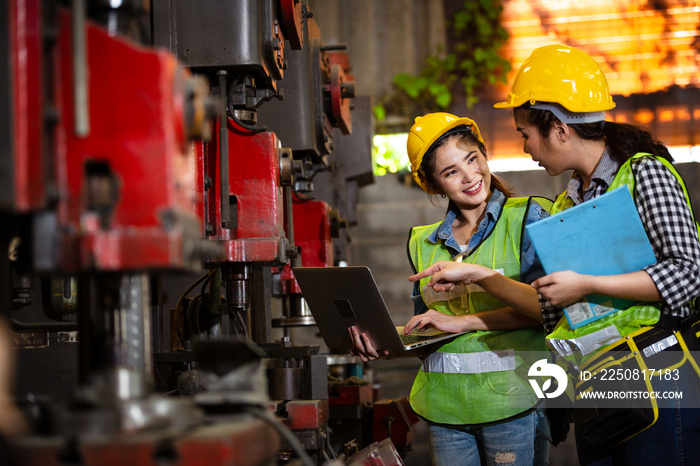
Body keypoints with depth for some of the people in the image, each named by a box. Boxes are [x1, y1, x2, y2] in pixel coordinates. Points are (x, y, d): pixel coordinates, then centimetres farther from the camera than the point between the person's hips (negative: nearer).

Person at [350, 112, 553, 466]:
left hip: (512, 400, -4)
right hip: (444, 407, 4)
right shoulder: (423, 242, 14)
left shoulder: (527, 218, 0)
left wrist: (463, 322, -14)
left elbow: (543, 305, -10)